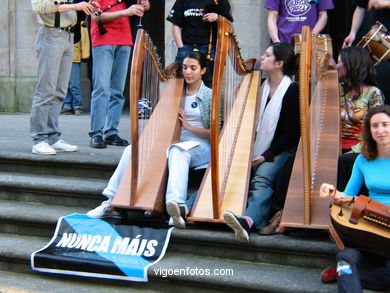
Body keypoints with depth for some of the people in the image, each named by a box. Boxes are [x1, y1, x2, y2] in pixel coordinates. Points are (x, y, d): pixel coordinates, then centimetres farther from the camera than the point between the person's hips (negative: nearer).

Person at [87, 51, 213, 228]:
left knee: (177, 151, -41)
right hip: (173, 142, 5)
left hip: (200, 146, -5)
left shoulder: (209, 96, 3)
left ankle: (177, 203, -60)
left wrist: (189, 126, -11)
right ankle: (111, 200, -19)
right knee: (132, 150, -18)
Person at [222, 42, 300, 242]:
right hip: (257, 150, 7)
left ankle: (248, 220, -57)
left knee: (262, 179, -33)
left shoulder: (292, 91, -5)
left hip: (279, 151, -7)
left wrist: (266, 155, -14)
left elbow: (291, 131, -10)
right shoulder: (261, 87, 16)